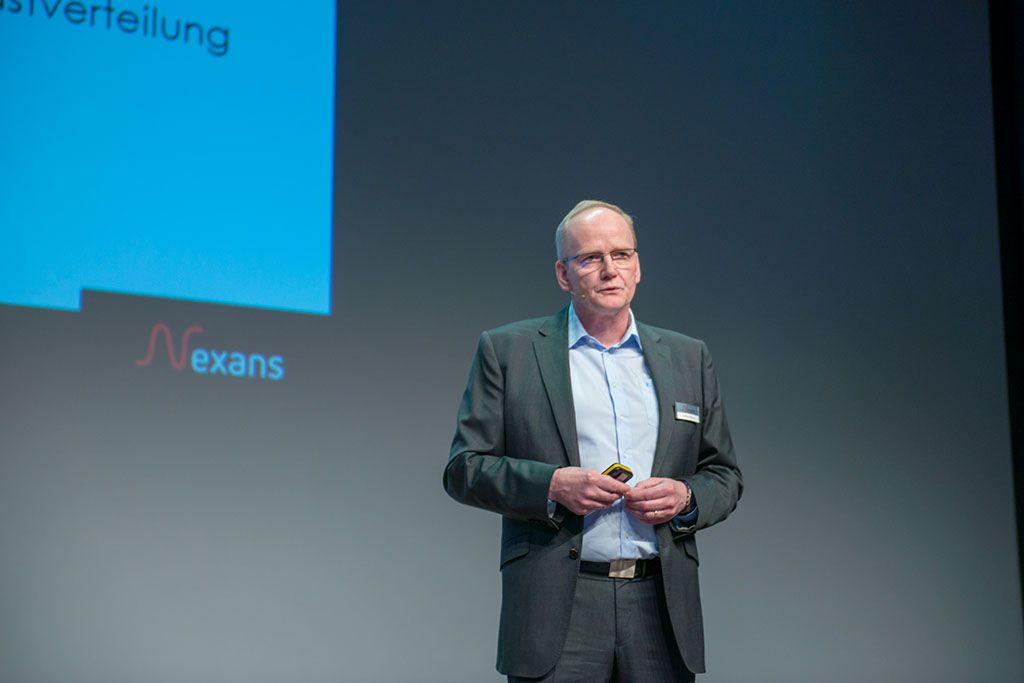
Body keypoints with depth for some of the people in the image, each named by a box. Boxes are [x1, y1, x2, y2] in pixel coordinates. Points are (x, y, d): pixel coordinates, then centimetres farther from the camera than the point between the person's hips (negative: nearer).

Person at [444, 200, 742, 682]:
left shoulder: (687, 358, 15)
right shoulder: (507, 351, 6)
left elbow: (725, 476, 18)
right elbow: (464, 468, 2)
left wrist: (686, 498, -4)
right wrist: (551, 484, -13)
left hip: (662, 607, 3)